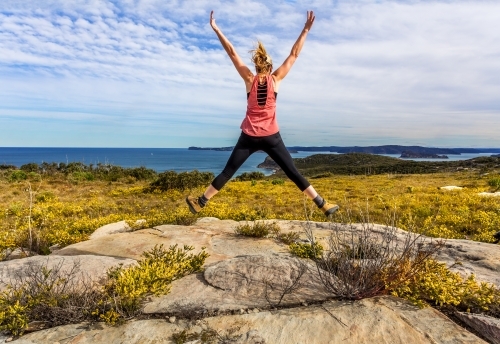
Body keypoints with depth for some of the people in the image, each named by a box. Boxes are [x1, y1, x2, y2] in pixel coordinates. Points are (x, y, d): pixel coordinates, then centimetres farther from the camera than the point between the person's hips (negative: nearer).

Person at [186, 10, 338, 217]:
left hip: (249, 137, 1)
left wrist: (215, 28, 4)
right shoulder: (276, 79, -1)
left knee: (228, 171, 9)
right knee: (293, 172, 5)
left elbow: (232, 52, 1)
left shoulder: (250, 79, 0)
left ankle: (200, 203, 13)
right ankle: (323, 206, 8)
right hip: (271, 137, 0)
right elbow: (294, 54, 3)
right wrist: (306, 30, 8)